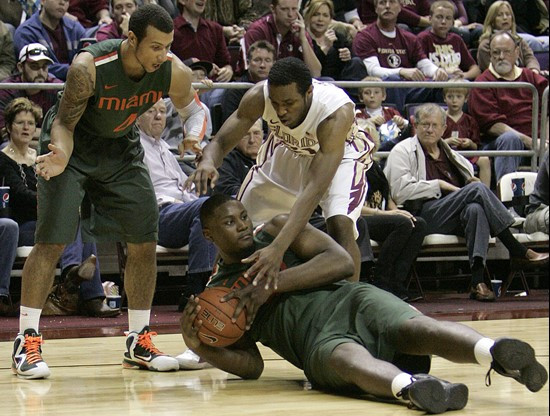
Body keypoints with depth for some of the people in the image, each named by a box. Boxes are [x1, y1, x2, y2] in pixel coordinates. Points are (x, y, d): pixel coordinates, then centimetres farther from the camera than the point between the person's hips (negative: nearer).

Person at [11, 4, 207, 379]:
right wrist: (62, 158, -43)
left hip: (122, 149, 5)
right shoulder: (90, 67, -33)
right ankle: (27, 342, -5)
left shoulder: (174, 72, -21)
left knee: (145, 243, 1)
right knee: (51, 242, -12)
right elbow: (64, 123, -21)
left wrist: (196, 138, -23)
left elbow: (195, 109, -1)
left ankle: (139, 343, 14)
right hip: (73, 147, -4)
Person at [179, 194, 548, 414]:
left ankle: (497, 352, -67)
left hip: (349, 301, 1)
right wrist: (202, 349, -4)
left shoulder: (277, 230, 21)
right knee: (345, 358, -39)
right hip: (317, 341, -1)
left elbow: (342, 261, 5)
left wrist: (273, 284, -4)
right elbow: (251, 365, 15)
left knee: (412, 328, -34)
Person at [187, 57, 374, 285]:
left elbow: (314, 188, -48)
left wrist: (278, 249, -59)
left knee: (340, 225, -28)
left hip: (339, 152, -4)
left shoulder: (337, 112, -42)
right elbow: (220, 142, -25)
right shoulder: (259, 96, -32)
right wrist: (208, 161, -52)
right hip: (287, 150, 4)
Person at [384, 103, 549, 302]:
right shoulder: (403, 151, 9)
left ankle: (477, 281, -48)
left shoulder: (447, 152, 27)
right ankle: (519, 252, -26)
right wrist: (439, 185, -7)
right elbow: (400, 192, -5)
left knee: (476, 209, -34)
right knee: (477, 189, -26)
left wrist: (471, 181, 9)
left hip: (457, 217, 5)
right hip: (424, 215, -5)